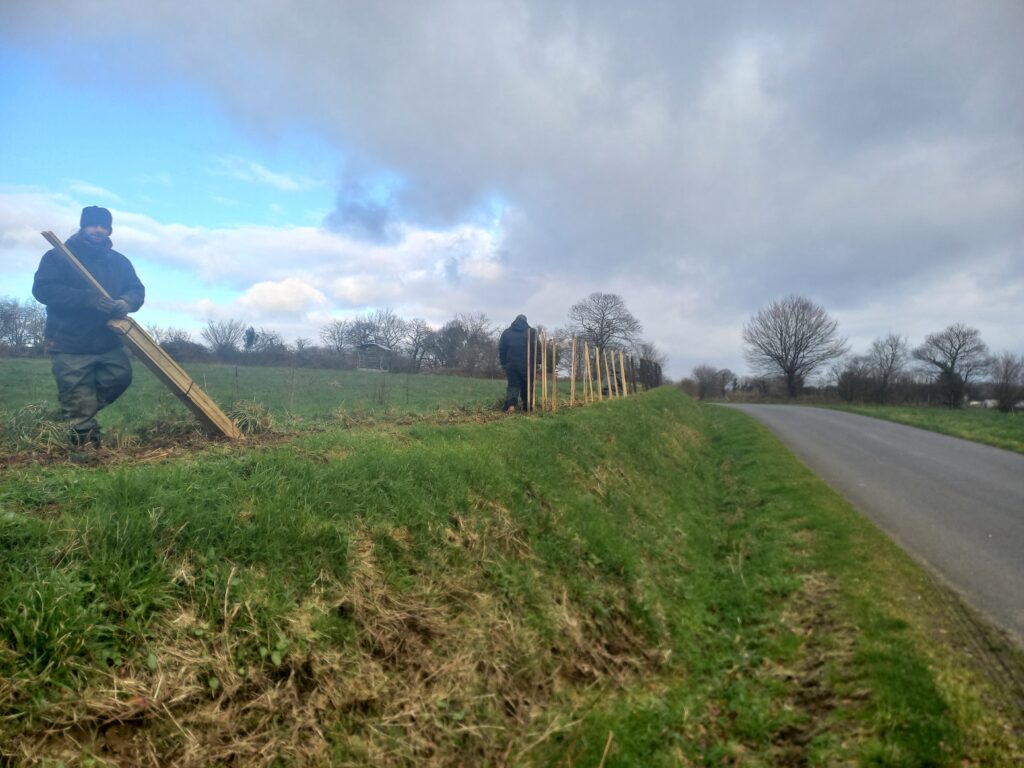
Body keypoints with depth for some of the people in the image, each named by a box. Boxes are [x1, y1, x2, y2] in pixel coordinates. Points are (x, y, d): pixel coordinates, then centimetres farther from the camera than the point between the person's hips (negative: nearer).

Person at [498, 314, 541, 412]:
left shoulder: (506, 332, 8)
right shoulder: (531, 332, 1)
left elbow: (501, 349, 9)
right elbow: (538, 348, -4)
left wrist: (503, 363, 14)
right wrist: (535, 362, 3)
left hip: (511, 365, 1)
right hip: (527, 365, -1)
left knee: (513, 385, 4)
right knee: (527, 386, 11)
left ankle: (511, 403, -21)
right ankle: (527, 407, 15)